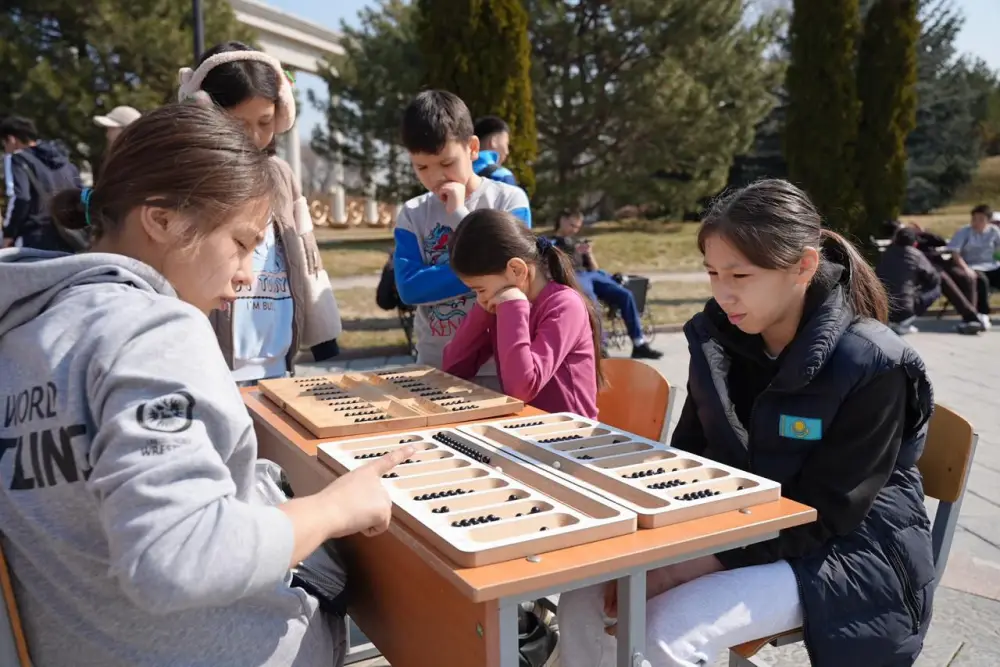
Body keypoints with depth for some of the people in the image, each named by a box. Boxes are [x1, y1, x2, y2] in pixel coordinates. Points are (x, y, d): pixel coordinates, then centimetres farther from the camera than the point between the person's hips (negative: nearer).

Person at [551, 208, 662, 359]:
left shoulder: (578, 243, 33)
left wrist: (589, 254, 5)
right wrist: (575, 254, -10)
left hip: (592, 275, 6)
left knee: (625, 295, -15)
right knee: (590, 299, -39)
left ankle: (639, 344, -16)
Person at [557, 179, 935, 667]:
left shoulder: (871, 366, -21)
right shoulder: (717, 339, -4)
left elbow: (822, 517, -20)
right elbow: (689, 456, 4)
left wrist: (692, 565, -26)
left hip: (843, 550, -5)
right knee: (584, 599, -11)